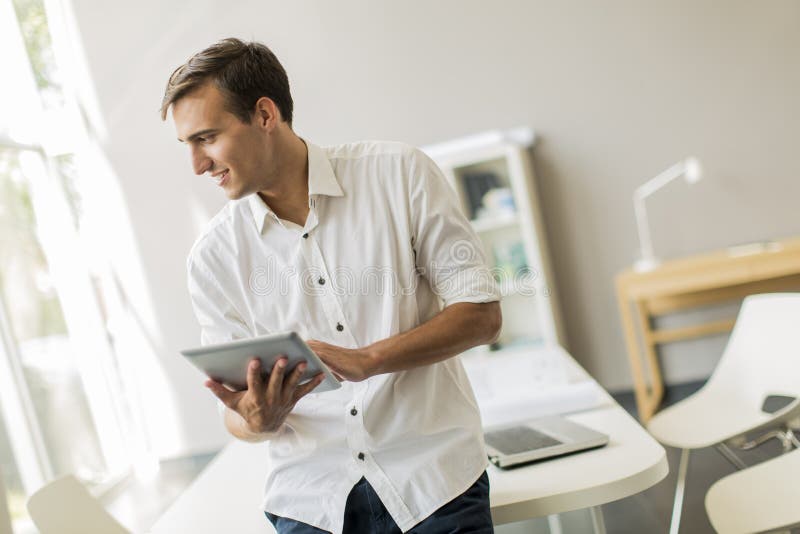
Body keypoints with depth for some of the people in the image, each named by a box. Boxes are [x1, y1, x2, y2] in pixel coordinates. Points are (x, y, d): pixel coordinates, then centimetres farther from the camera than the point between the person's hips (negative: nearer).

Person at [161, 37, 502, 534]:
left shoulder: (400, 174, -7)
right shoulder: (213, 258, -1)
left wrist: (366, 360, -20)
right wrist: (259, 421, -20)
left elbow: (482, 314, -8)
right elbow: (238, 417, 4)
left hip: (433, 479, -2)